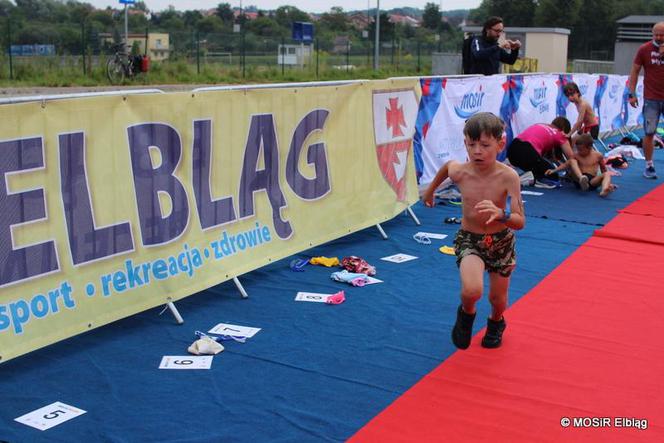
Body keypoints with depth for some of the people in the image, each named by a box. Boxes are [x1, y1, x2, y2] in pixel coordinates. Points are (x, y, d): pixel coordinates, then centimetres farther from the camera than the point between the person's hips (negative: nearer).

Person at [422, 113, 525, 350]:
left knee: (498, 298, 16)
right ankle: (466, 313, 11)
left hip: (501, 241, 0)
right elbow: (447, 165, 7)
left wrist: (500, 214, -46)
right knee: (472, 290, -26)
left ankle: (496, 323, 53)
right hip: (469, 239, 0)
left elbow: (520, 222, -25)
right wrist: (431, 189, 21)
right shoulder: (459, 172, -19)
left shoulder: (508, 176, -24)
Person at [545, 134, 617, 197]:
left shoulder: (598, 155, 6)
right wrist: (554, 170, -10)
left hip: (592, 180, 0)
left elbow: (603, 169, 15)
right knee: (572, 161, -18)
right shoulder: (576, 155, 8)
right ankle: (582, 179, -43)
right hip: (578, 179, 0)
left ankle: (604, 190, -58)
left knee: (607, 174, -26)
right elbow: (565, 165, 3)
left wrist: (606, 181, 12)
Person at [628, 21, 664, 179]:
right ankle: (649, 166, 7)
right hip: (651, 99, -1)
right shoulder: (644, 49, 0)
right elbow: (634, 71, 2)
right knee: (649, 133, -2)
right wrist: (632, 93, -4)